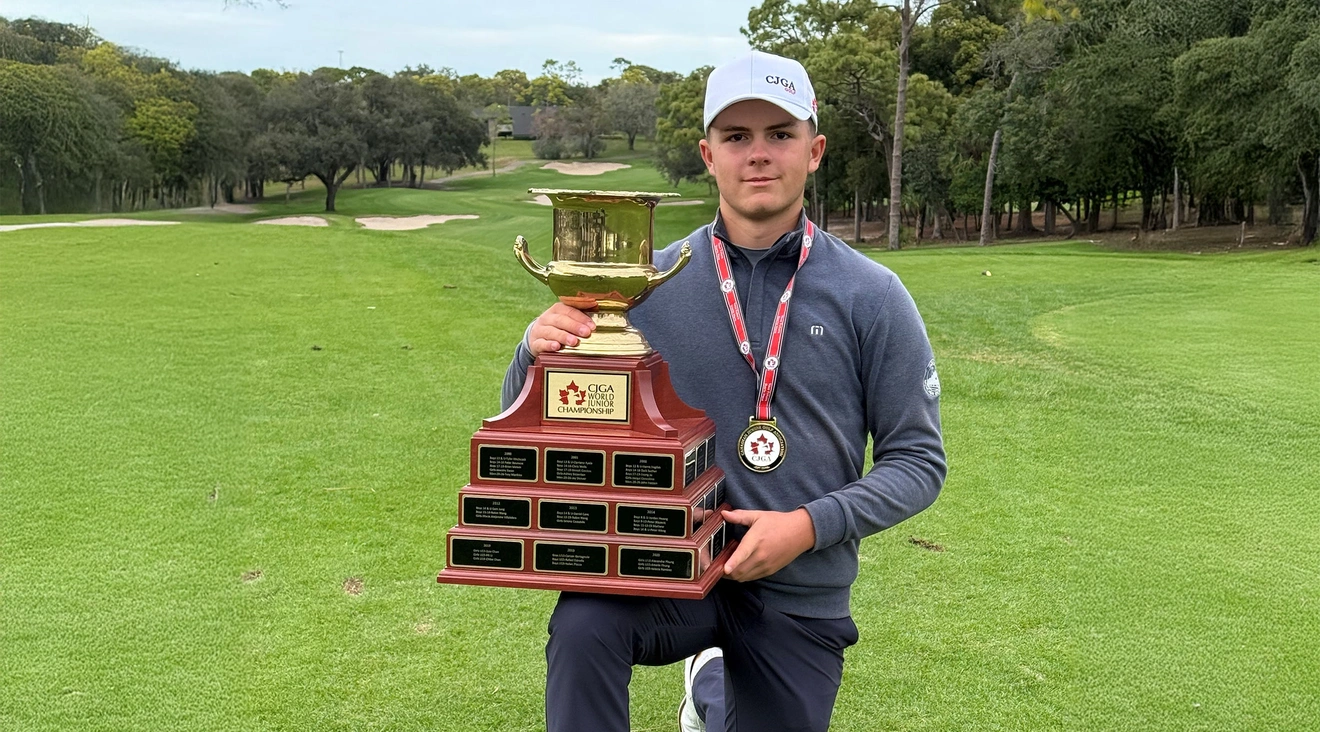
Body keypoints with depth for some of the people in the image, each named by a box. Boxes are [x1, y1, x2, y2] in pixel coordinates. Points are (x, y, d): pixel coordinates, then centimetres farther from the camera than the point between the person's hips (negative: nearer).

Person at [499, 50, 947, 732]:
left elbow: (918, 460, -3)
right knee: (584, 625, -33)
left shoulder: (871, 297, -7)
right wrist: (537, 351, -20)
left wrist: (810, 525, -19)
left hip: (801, 593, 1)